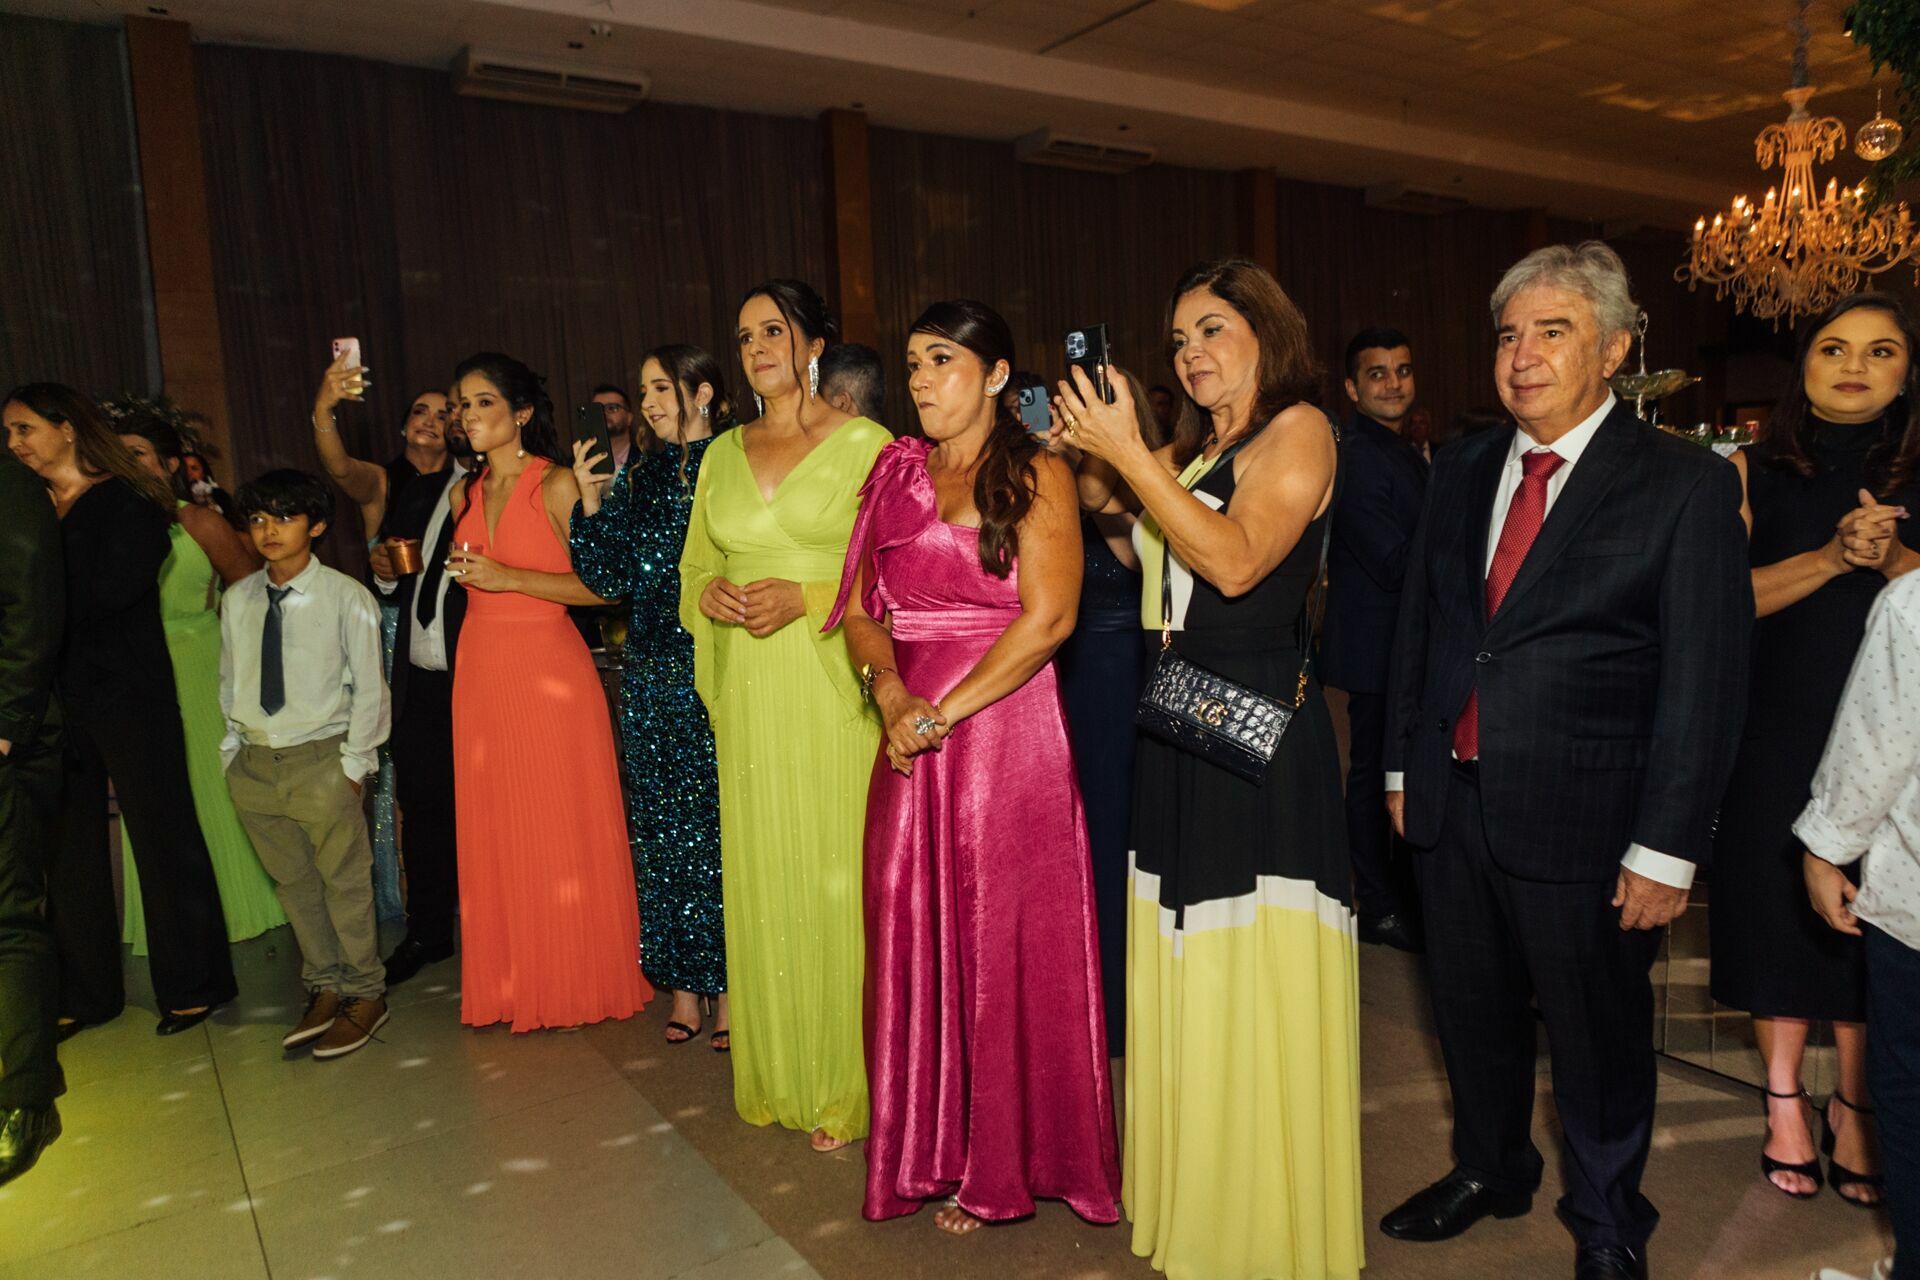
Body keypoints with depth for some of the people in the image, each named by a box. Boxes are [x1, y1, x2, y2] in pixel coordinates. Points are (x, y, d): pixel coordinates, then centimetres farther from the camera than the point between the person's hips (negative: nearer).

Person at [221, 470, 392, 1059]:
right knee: (292, 884, 14)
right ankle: (325, 989, 30)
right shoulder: (237, 599, 5)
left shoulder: (346, 597, -9)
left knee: (345, 882, 4)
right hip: (253, 763, 5)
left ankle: (365, 995, 20)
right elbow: (230, 683, 13)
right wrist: (233, 752, 8)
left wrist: (353, 765, -9)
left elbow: (369, 688, -7)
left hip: (321, 760, -5)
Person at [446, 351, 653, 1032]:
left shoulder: (558, 485, -7)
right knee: (494, 829, 10)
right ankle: (513, 983, 23)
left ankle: (579, 979, 17)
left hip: (549, 670, -6)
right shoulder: (466, 494, 12)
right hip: (481, 670, 6)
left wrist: (508, 578, -16)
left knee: (562, 827, 1)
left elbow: (600, 584, -13)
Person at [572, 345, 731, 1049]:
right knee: (661, 827, 9)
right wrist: (589, 501, -2)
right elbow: (608, 579, 7)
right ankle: (683, 982, 22)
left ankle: (727, 986, 13)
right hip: (652, 679, 5)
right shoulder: (636, 480, 12)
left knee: (717, 826, 0)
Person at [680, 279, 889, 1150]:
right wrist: (710, 594, -1)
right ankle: (776, 1074, 27)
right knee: (760, 876, 10)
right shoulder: (723, 454, 14)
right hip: (748, 696, 5)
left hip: (834, 692, -5)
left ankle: (843, 1085, 17)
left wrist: (809, 597, -16)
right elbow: (694, 567, 21)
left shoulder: (865, 443, -3)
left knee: (835, 876, 0)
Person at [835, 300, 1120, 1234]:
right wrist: (888, 690, -10)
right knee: (916, 939, 10)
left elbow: (1048, 616, -14)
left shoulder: (1035, 474, -3)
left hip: (1004, 729, -5)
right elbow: (861, 609, 9)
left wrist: (945, 711, -16)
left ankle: (1002, 1163, 23)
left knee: (1005, 942, 4)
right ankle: (935, 1149, 29)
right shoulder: (896, 473, 12)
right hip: (911, 739, 5)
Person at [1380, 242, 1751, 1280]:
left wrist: (1666, 850, -14)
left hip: (1580, 814, -4)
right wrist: (1403, 767, 10)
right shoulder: (1462, 471, 7)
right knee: (1472, 1009, 20)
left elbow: (1705, 681, -11)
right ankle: (1490, 1171, 45)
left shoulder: (1686, 485, -8)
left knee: (1597, 1033, 13)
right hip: (1452, 799, 5)